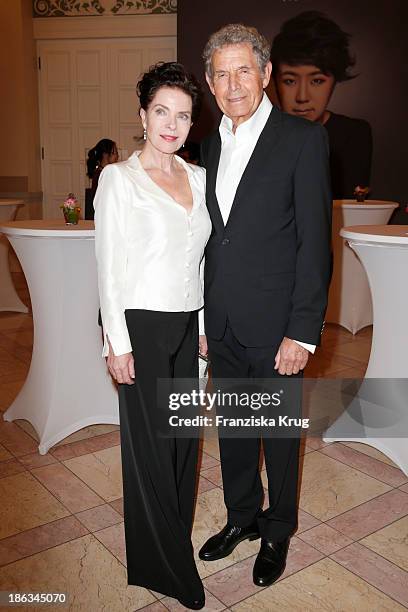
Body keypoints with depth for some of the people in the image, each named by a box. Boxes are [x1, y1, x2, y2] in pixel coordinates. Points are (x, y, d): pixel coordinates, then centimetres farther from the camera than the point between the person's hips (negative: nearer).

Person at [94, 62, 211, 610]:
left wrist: (204, 324, 12)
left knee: (184, 438, 14)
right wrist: (117, 343, -12)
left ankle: (176, 541, 36)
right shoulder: (118, 178, -7)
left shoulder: (198, 177, 9)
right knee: (151, 445, 4)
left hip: (188, 326, 6)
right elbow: (108, 265, -9)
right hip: (142, 326, -5)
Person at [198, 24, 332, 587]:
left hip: (274, 326, -5)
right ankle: (242, 517, 41)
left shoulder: (303, 139, -8)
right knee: (232, 430, 19)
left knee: (279, 434, 12)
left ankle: (278, 530, 35)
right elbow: (213, 239, 12)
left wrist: (302, 332, -16)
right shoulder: (211, 145, 10)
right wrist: (206, 317, 9)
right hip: (222, 324, 6)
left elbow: (315, 242, -12)